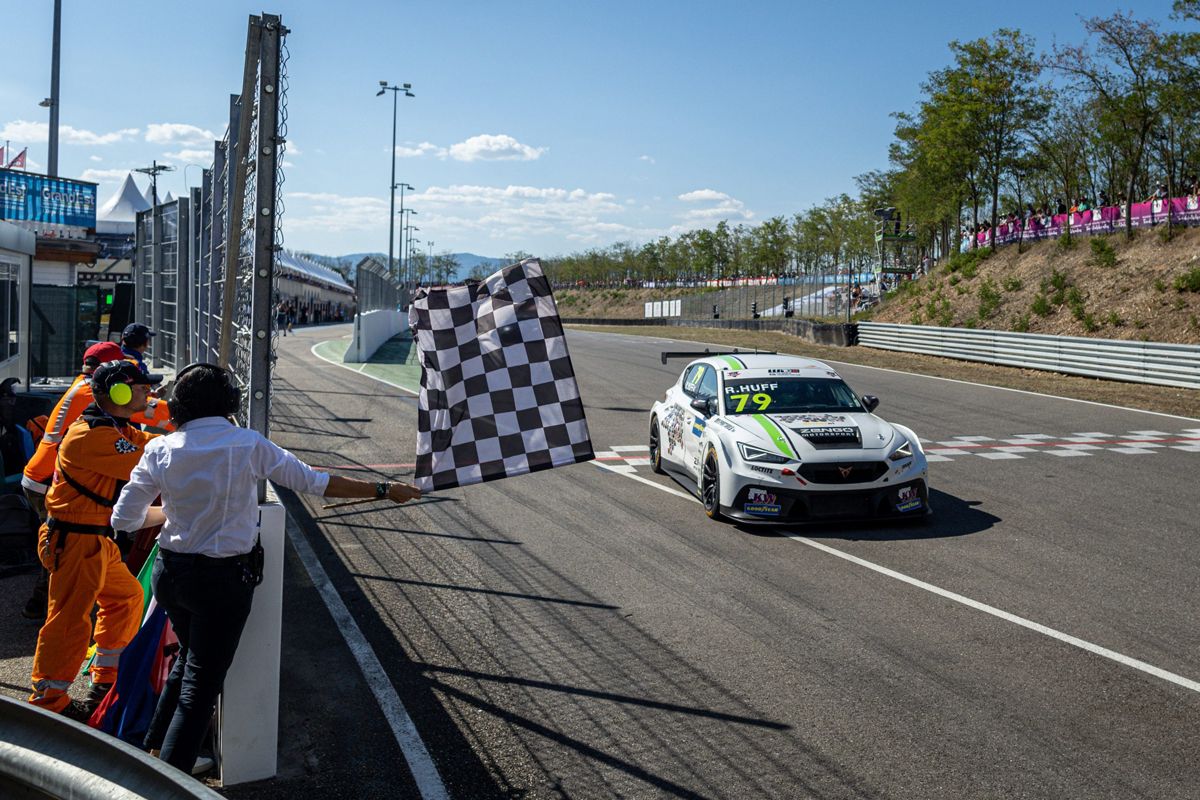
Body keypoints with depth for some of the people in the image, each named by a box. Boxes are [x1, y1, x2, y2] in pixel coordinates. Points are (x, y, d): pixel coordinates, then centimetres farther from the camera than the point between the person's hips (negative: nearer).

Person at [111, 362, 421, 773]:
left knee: (190, 657, 29)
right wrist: (383, 491, 0)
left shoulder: (161, 450, -5)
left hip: (171, 572, 5)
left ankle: (154, 747, 38)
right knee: (201, 685, 6)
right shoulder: (249, 445, -13)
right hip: (224, 579, -5)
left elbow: (123, 519, -1)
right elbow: (314, 482, -8)